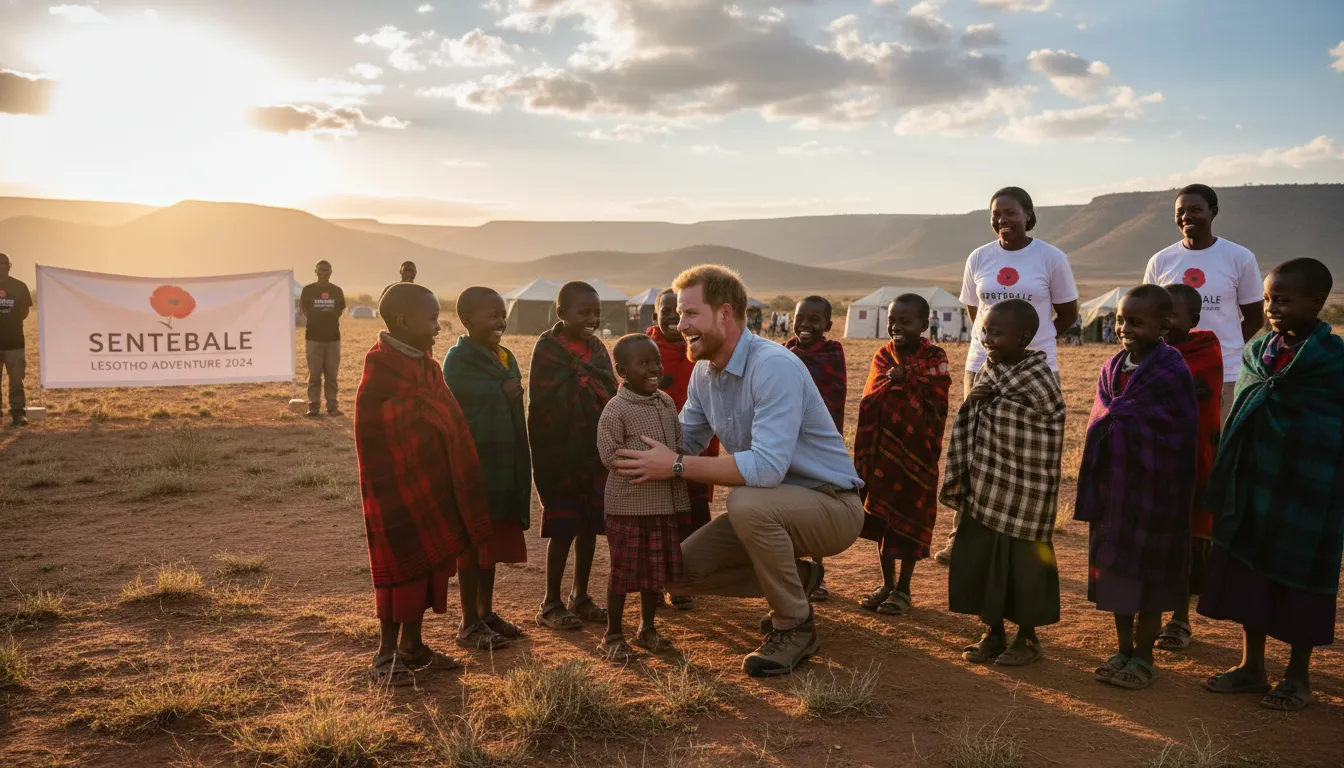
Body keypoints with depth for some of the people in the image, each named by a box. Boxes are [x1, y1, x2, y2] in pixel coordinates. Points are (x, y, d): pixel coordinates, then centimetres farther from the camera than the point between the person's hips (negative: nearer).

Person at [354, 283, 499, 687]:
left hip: (431, 484, 8)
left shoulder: (425, 365, 9)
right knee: (402, 564, 1)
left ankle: (413, 645, 25)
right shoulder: (381, 371, -16)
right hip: (400, 486, -8)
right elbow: (374, 440, -17)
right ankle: (387, 653, 15)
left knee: (430, 560, 13)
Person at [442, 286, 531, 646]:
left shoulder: (505, 357, 11)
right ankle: (471, 622, 14)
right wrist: (502, 395, -16)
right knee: (473, 545, 3)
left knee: (494, 544, 15)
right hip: (474, 465, -7)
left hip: (504, 467, 7)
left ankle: (487, 613, 27)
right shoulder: (459, 359, -12)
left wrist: (521, 467, 11)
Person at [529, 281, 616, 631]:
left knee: (589, 527, 12)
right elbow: (542, 406, -14)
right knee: (563, 530, 1)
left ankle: (580, 596, 26)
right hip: (561, 455, -6)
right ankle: (551, 603, 15)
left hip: (596, 454, 6)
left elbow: (611, 395, 13)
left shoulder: (598, 349, 10)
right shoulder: (548, 349, -9)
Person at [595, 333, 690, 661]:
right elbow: (610, 454, -16)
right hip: (628, 505, -6)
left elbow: (679, 443, 16)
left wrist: (676, 459, -7)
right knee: (623, 571, 3)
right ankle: (613, 636, 18)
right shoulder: (616, 409, -13)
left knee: (657, 569, 15)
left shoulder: (667, 403, 8)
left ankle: (647, 628, 31)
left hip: (665, 502, 6)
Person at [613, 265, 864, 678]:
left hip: (831, 505, -8)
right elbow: (684, 440, 7)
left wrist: (677, 467, -31)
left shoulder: (775, 366, -26)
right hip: (771, 507, 8)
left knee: (746, 502, -36)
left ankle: (795, 628, -14)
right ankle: (796, 580, 18)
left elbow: (767, 466, -35)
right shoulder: (703, 373, 2)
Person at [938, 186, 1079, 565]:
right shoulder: (978, 258, 4)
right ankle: (961, 537, 11)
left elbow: (1068, 313, 6)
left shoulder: (1051, 258, -4)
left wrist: (1033, 338, 7)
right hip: (982, 364, 3)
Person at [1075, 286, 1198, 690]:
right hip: (1113, 487, 6)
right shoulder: (1112, 368, 7)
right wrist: (1095, 488, 5)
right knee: (1113, 567, 13)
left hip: (1151, 489, -6)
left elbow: (1180, 436, -17)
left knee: (1147, 572, 6)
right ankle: (1123, 650, 27)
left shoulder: (1172, 372, -14)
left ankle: (1143, 658, 20)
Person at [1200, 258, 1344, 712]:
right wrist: (1228, 481, 5)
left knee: (1298, 579, 6)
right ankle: (1252, 667, 28)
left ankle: (1298, 677, 24)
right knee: (1248, 573, 13)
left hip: (1305, 492, -6)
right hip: (1253, 487, 6)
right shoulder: (1258, 351, 6)